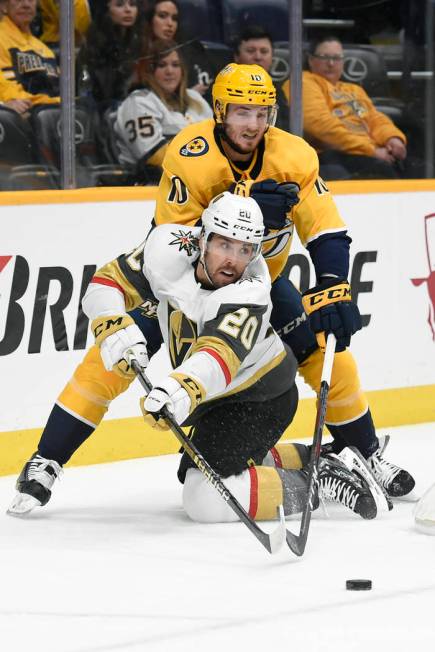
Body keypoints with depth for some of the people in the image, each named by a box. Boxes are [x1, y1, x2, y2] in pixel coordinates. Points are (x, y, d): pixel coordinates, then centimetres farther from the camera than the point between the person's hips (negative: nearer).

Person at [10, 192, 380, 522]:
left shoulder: (249, 296, -35)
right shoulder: (169, 247, -19)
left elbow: (220, 354, -51)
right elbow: (105, 285, -12)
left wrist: (183, 389, -71)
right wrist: (115, 328, -33)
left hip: (261, 396, -8)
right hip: (215, 396, 8)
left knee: (207, 498, -22)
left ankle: (313, 485, -8)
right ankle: (313, 460, 35)